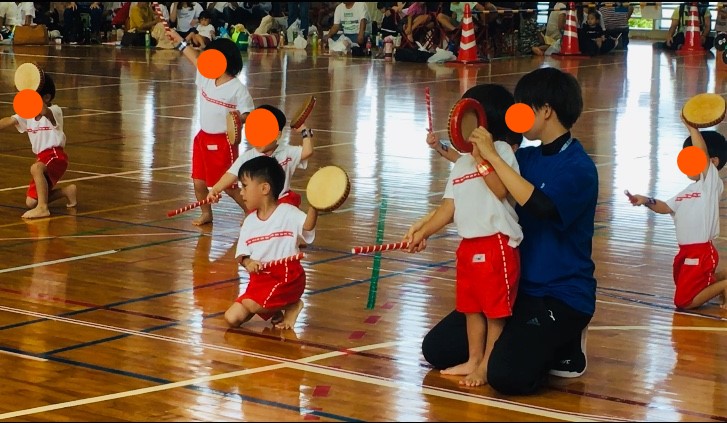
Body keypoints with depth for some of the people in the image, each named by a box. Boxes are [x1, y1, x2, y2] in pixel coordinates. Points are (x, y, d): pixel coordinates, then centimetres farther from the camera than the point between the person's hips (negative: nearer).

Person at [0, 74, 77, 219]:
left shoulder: (54, 111, -13)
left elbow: (44, 112, -38)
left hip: (56, 156, -8)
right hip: (42, 158, 8)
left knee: (36, 168, -41)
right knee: (30, 202, 5)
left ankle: (42, 208, -36)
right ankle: (67, 191, 25)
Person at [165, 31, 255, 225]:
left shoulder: (238, 89, -16)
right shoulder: (206, 78, 4)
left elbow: (249, 114, -13)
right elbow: (196, 60, 19)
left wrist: (238, 118, -34)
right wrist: (179, 41, 25)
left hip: (223, 142, -7)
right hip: (203, 138, 7)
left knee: (228, 185, -1)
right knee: (199, 182, 10)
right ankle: (206, 213, 30)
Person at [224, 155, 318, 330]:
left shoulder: (287, 212, -8)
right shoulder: (249, 222, 9)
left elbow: (307, 227, -26)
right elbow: (241, 254, 10)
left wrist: (314, 206, -44)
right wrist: (247, 262, -14)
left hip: (287, 277, -6)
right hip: (261, 279, 6)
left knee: (250, 303, -28)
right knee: (232, 318, -3)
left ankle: (292, 305, -3)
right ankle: (275, 309, 15)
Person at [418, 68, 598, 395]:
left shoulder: (579, 167, -16)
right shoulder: (526, 157, 7)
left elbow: (540, 206, -34)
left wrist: (492, 156, -28)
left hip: (563, 295, -8)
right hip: (517, 285, 8)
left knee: (507, 375, -28)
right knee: (437, 349, 5)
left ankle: (565, 347, 3)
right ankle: (532, 340, 18)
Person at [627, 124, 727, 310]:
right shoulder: (689, 191, 13)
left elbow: (702, 152, -24)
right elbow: (666, 207, 16)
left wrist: (691, 126, -27)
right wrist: (647, 201, -3)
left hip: (701, 253, -9)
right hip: (686, 252, 9)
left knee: (684, 302, -9)